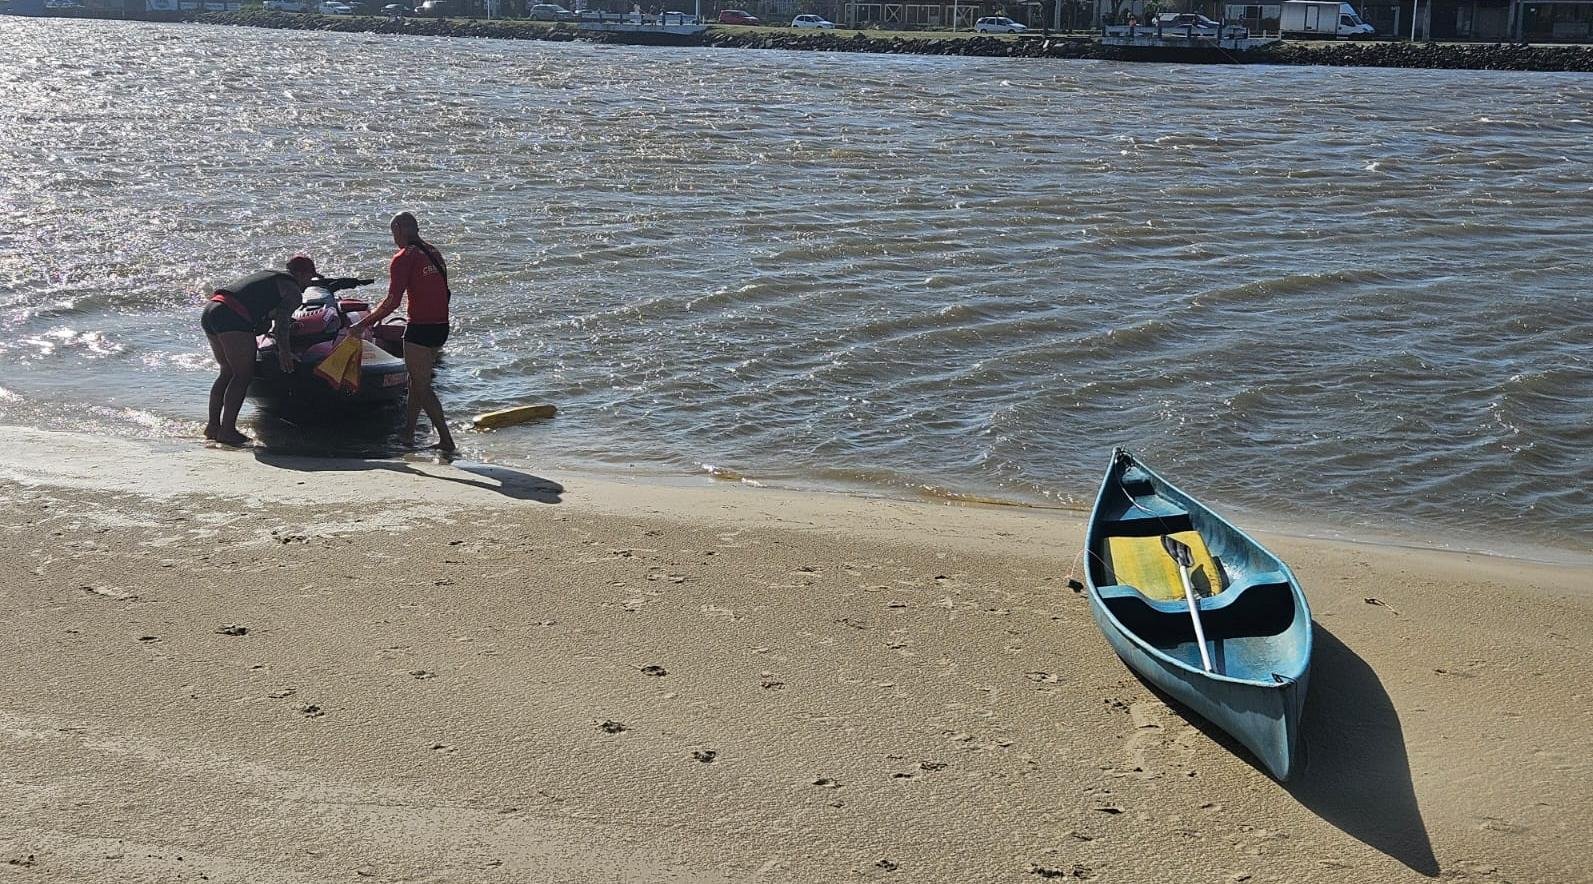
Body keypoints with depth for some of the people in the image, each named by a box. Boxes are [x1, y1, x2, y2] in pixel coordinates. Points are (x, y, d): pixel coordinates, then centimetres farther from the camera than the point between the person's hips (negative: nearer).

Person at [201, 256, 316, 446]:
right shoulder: (293, 290, 4)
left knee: (228, 372, 17)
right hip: (232, 317, -9)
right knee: (243, 375, -5)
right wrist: (284, 351, -13)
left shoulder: (269, 275, 31)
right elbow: (282, 318, -10)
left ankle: (213, 425, 16)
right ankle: (227, 431, -11)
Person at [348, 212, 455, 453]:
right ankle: (408, 433, 27)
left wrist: (363, 324, -13)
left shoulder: (404, 258, -12)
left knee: (422, 387, -1)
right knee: (418, 381, 19)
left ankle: (446, 440, -6)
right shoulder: (434, 254, 12)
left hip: (420, 329, -8)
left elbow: (392, 301, -19)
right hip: (441, 327, 8)